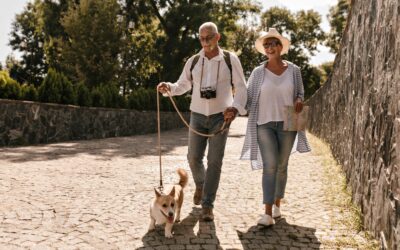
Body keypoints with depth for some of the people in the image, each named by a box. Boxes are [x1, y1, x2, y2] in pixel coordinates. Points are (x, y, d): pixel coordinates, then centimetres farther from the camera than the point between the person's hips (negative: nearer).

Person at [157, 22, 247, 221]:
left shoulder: (230, 59, -2)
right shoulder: (193, 61, 5)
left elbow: (241, 87, -3)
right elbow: (183, 85, 13)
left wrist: (235, 107, -21)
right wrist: (169, 88, -10)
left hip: (221, 116, -2)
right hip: (198, 115, 3)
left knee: (214, 160, -4)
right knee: (194, 157, 4)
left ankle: (207, 205, 4)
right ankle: (200, 185, 36)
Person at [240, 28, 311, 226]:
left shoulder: (293, 70, 4)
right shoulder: (258, 72, 1)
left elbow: (300, 93, 14)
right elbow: (248, 96, 4)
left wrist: (299, 100, -8)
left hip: (287, 124, 2)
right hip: (264, 124, -1)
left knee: (281, 166, 10)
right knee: (269, 166, -10)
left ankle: (277, 204, 28)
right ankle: (268, 213, -10)